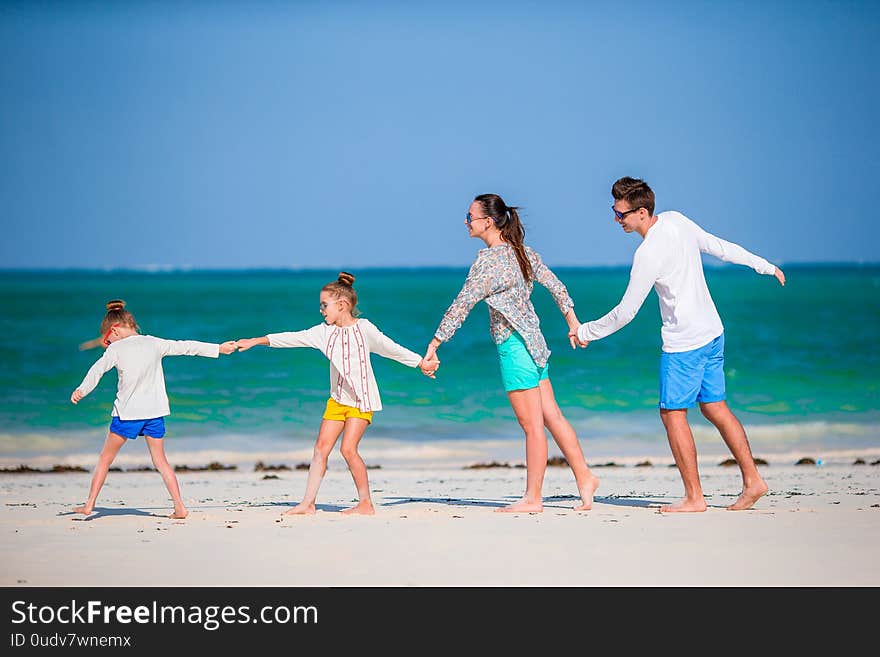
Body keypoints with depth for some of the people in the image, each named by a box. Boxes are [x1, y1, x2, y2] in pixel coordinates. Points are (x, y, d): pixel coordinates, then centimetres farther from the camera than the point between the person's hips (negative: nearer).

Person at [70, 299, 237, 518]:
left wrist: (82, 390, -29)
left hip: (128, 412, -4)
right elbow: (185, 347, 15)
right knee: (160, 460, 10)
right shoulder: (154, 343, 8)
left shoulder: (116, 349, -4)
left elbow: (98, 369, -19)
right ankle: (179, 506, 0)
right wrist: (218, 349, 24)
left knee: (106, 457, 9)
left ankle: (89, 504, 9)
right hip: (155, 410, 4)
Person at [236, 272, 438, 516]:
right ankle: (308, 503, 4)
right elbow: (294, 338, 4)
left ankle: (366, 503, -4)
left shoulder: (364, 328, -9)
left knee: (348, 448, -15)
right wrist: (257, 341, 2)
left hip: (362, 398, -6)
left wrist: (421, 362, -8)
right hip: (337, 397, 6)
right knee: (321, 447, 0)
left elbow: (391, 348, -6)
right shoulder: (325, 331, 4)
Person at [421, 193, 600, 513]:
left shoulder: (488, 260, -16)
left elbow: (462, 306, -17)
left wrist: (434, 344, -13)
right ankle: (584, 477, 17)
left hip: (514, 345, -9)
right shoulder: (522, 251, 9)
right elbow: (555, 284, 15)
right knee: (552, 417, 14)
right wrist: (573, 322, 23)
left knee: (532, 425, -2)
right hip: (533, 341, 9)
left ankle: (533, 498, 5)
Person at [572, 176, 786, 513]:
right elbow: (720, 246, 13)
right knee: (715, 407, 14)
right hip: (712, 331, 9)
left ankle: (694, 497, 0)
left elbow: (625, 312, -15)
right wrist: (765, 266, 27)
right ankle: (752, 481, 14)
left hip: (684, 342, -9)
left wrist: (586, 332, -1)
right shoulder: (677, 220, 1)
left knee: (673, 413, -1)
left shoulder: (648, 255, -22)